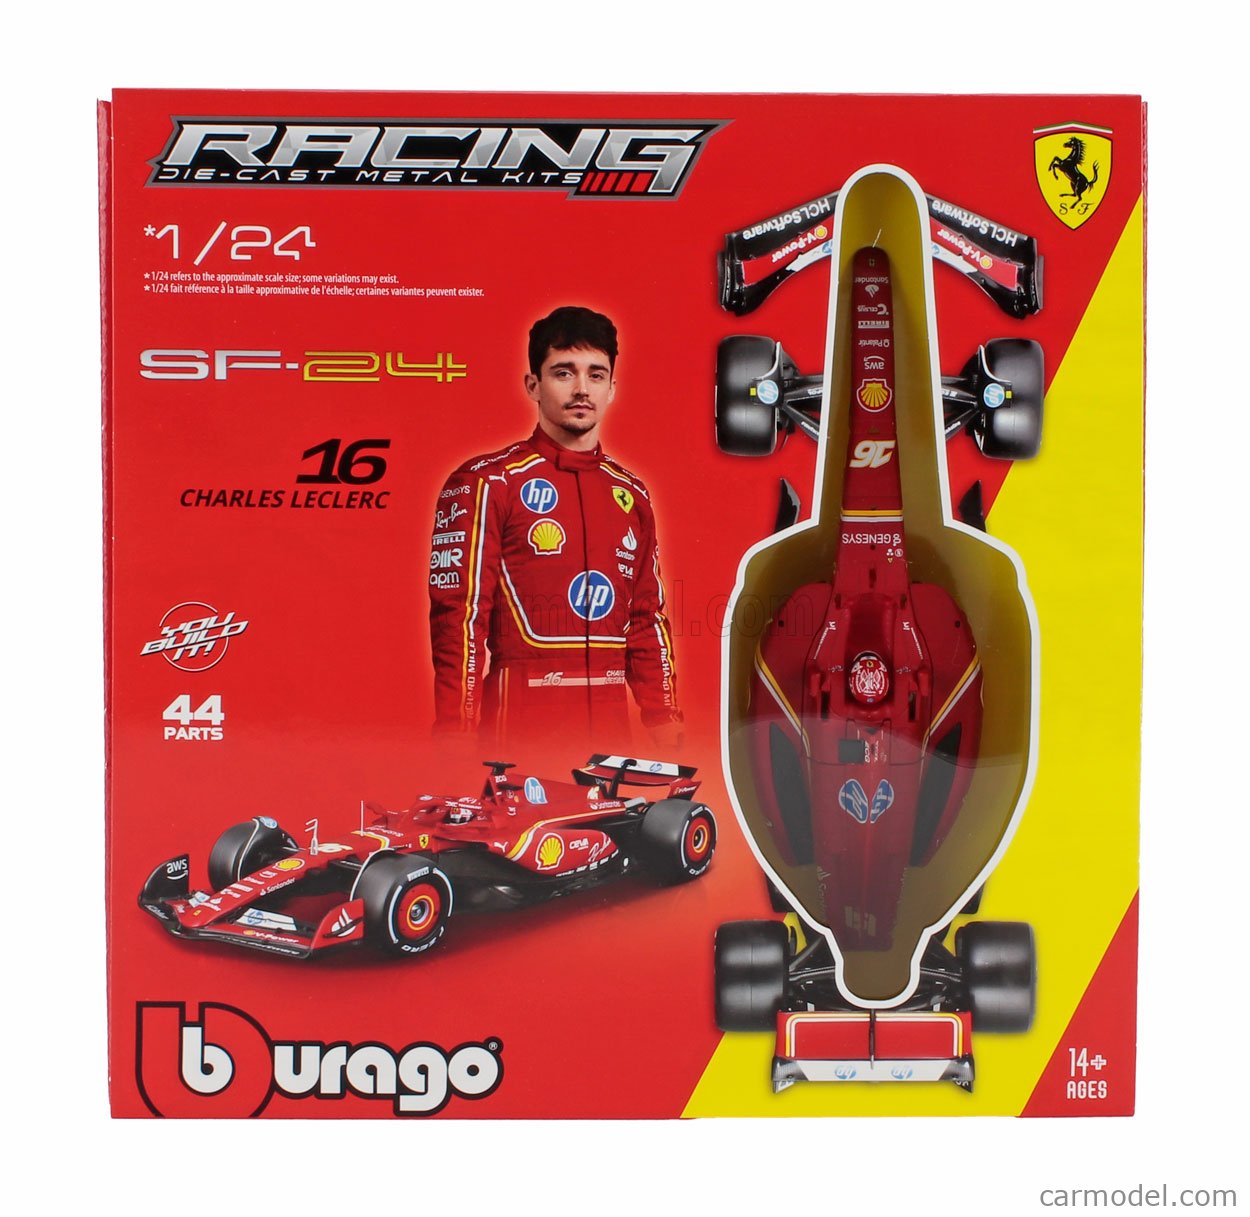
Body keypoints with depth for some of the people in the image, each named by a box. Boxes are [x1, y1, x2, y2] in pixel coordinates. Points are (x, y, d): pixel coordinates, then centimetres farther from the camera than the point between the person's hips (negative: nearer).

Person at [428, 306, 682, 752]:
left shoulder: (632, 495, 14)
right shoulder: (486, 483, -2)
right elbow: (460, 618, -7)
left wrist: (667, 733, 11)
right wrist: (457, 742, -13)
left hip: (610, 736, 5)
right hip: (517, 732, -5)